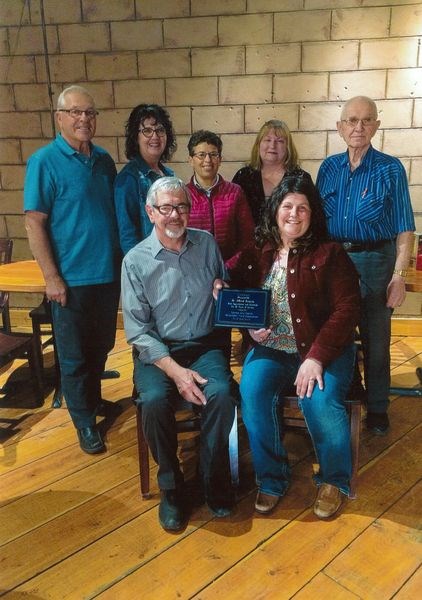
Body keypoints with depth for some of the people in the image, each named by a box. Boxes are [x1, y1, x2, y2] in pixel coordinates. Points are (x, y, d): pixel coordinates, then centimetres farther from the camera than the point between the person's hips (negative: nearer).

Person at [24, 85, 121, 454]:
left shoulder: (104, 160, 6)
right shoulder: (44, 161, -9)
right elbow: (34, 222, -12)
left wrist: (122, 262, 10)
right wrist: (52, 277, -15)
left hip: (109, 273, 5)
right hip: (71, 279, -5)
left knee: (101, 346, 19)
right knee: (74, 355, 8)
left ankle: (93, 399, 41)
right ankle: (85, 421, 24)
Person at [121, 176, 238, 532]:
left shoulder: (206, 243, 5)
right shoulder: (136, 261, -4)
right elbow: (138, 331, -8)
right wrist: (175, 371, -19)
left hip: (206, 345, 2)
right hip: (158, 350, -1)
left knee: (221, 394, -27)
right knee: (154, 400, -30)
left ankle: (215, 481, -2)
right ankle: (171, 486, -4)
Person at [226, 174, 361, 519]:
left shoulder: (330, 254, -1)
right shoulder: (256, 254, 8)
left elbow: (347, 309, -9)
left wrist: (317, 357, -19)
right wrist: (249, 326, -9)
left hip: (323, 349, -2)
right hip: (270, 348, 3)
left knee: (320, 402, -28)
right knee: (252, 394, -25)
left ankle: (335, 481, 5)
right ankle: (271, 479, 0)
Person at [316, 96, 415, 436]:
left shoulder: (390, 169, -5)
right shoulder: (328, 168, 5)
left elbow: (404, 229, -6)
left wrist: (399, 275, -13)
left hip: (374, 261, -3)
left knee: (376, 338, 7)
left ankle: (377, 409, 25)